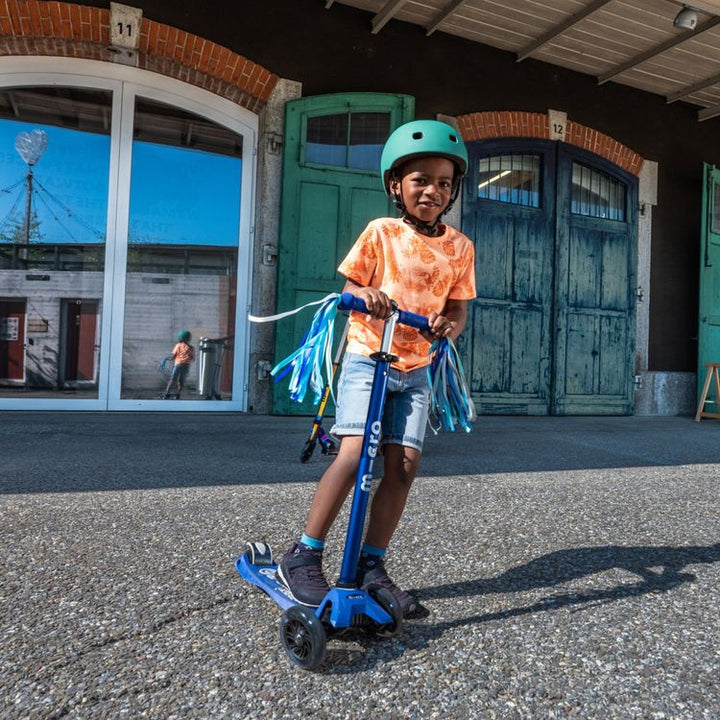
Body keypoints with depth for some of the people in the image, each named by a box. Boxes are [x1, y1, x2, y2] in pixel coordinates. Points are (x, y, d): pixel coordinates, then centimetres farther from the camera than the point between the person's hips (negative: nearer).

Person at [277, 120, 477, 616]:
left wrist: (448, 326, -16)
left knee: (404, 463, -5)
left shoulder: (460, 247, 6)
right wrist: (366, 295, -23)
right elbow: (349, 287, 1)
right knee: (354, 453, -17)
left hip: (415, 368, 4)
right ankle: (303, 557, -3)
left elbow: (458, 309, 7)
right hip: (368, 357, -3)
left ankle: (372, 565, 10)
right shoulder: (381, 233, -3)